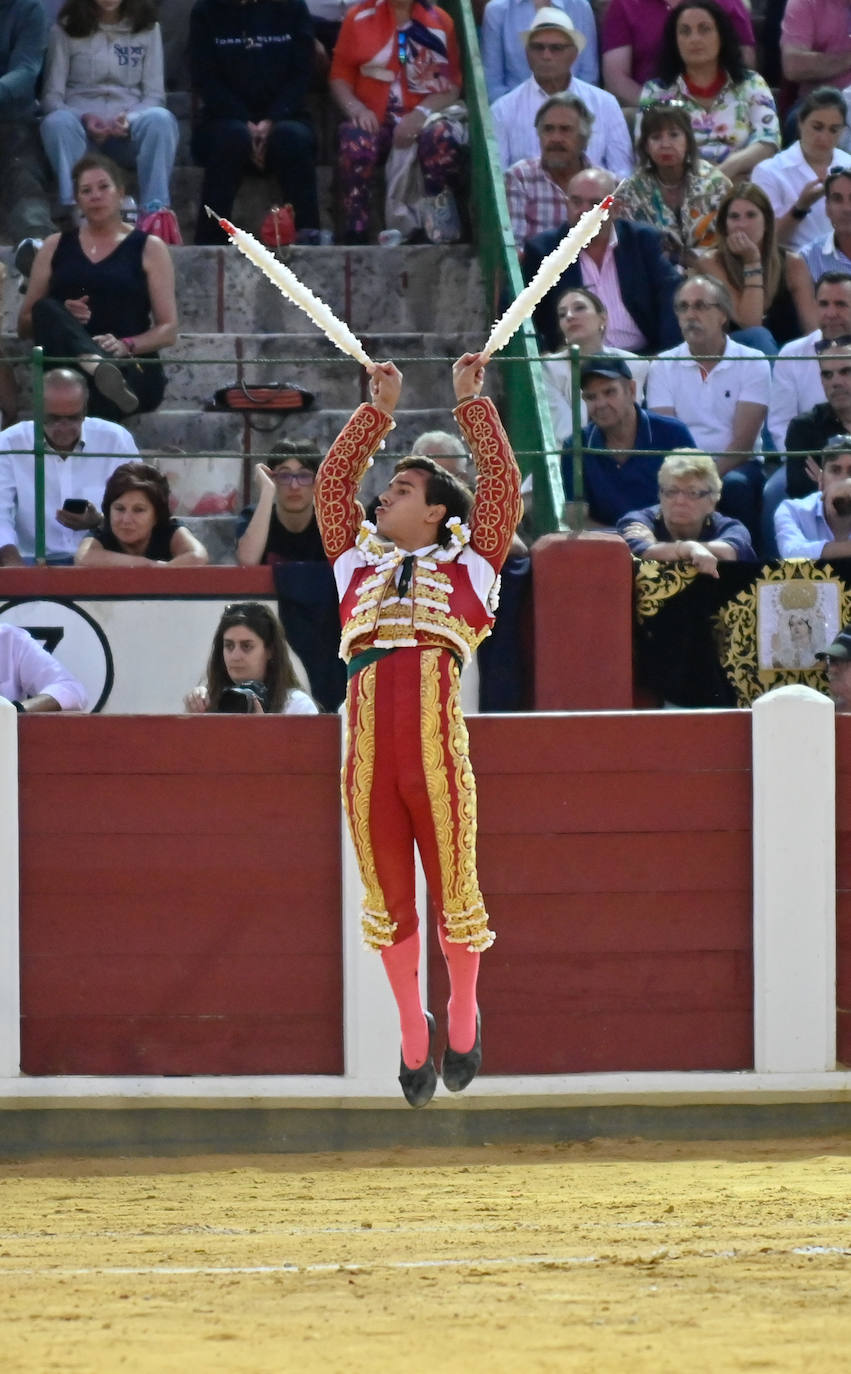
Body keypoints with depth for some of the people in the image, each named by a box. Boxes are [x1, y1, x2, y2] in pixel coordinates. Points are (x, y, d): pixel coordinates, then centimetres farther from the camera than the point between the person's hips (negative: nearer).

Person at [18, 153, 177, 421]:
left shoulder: (148, 248, 11)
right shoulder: (56, 247, 19)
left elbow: (168, 329, 5)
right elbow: (24, 325, 18)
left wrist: (126, 346, -17)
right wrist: (61, 318, -5)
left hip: (133, 366, -2)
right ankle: (97, 366, -59)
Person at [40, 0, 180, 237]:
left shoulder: (147, 28, 13)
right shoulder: (66, 29, 9)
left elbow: (154, 95, 7)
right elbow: (51, 95, 3)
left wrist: (130, 119, -15)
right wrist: (84, 119, -17)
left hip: (128, 133, 1)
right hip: (81, 130, -1)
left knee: (161, 119, -32)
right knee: (57, 122, -35)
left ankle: (155, 210, -43)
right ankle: (77, 211, -50)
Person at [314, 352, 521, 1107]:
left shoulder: (467, 569, 15)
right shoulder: (359, 563, 22)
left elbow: (503, 485, 14)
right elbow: (332, 481, 28)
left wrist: (472, 402, 20)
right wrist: (379, 409, 30)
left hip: (438, 754, -3)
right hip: (367, 755, 3)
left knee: (453, 889, 4)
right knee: (388, 899, 7)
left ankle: (463, 1018, 25)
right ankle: (412, 1032, 21)